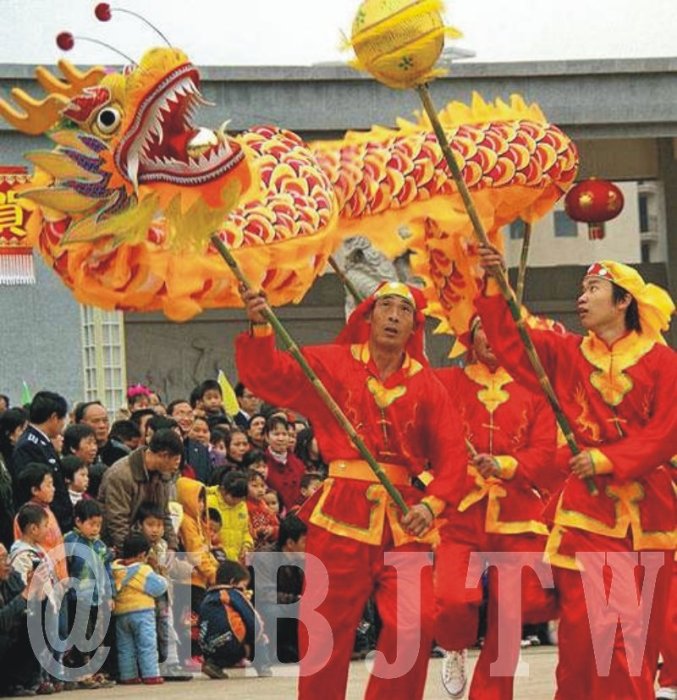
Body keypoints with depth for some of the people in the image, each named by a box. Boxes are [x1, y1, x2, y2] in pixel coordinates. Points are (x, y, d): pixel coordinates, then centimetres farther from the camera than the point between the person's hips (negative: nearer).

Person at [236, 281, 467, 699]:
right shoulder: (332, 364, 5)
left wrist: (432, 504, -13)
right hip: (341, 515, -1)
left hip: (403, 520, 1)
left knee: (415, 626, -7)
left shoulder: (426, 384, 7)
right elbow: (269, 377, -4)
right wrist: (259, 328, -21)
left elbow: (452, 455, 3)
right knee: (328, 631, 1)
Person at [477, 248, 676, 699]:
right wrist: (494, 286, -12)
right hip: (585, 509, 1)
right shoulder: (566, 354, 9)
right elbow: (510, 343, 0)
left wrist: (607, 459, -16)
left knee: (640, 631, 4)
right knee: (582, 626, -7)